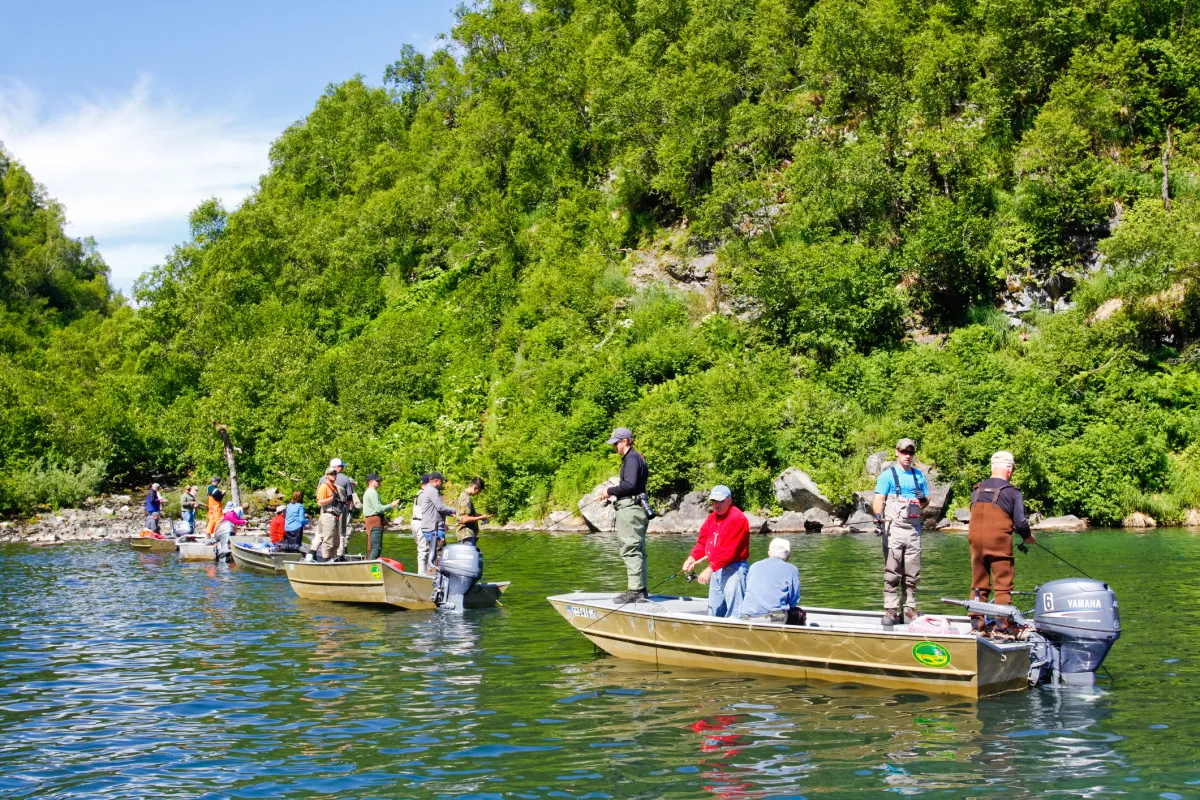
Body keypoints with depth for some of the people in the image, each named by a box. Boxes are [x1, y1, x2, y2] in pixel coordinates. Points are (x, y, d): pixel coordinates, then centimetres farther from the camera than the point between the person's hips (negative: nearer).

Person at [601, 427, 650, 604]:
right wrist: (613, 493, 12)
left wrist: (610, 491, -10)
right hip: (635, 508, 11)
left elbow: (629, 485, -22)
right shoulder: (635, 457, 21)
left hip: (631, 509, -11)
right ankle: (641, 591, 15)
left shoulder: (632, 458, -11)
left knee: (630, 550, -11)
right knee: (637, 551, 12)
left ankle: (635, 591, -13)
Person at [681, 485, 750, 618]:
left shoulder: (737, 519, -15)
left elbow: (729, 551, -21)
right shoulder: (712, 518, 13)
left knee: (734, 613, -12)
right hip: (716, 570, 9)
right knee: (714, 611, 14)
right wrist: (692, 558, -9)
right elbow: (702, 541, 10)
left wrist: (710, 568, -24)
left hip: (734, 569, -9)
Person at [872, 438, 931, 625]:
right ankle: (891, 610, -3)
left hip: (913, 529, 4)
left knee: (912, 574, 6)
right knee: (892, 573, -5)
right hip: (893, 528, -4)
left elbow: (927, 500, 22)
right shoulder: (887, 475, 2)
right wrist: (878, 516, -25)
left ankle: (910, 610, 12)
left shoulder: (919, 476, 17)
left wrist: (923, 500, -2)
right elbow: (878, 499, -7)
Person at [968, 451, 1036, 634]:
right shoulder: (1012, 492, -5)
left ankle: (976, 622, 10)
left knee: (979, 584, 11)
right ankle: (1003, 624, -1)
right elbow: (1020, 522, -6)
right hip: (999, 543, -4)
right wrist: (1027, 537, 12)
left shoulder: (977, 490, 9)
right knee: (1003, 585, 2)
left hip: (976, 541, 4)